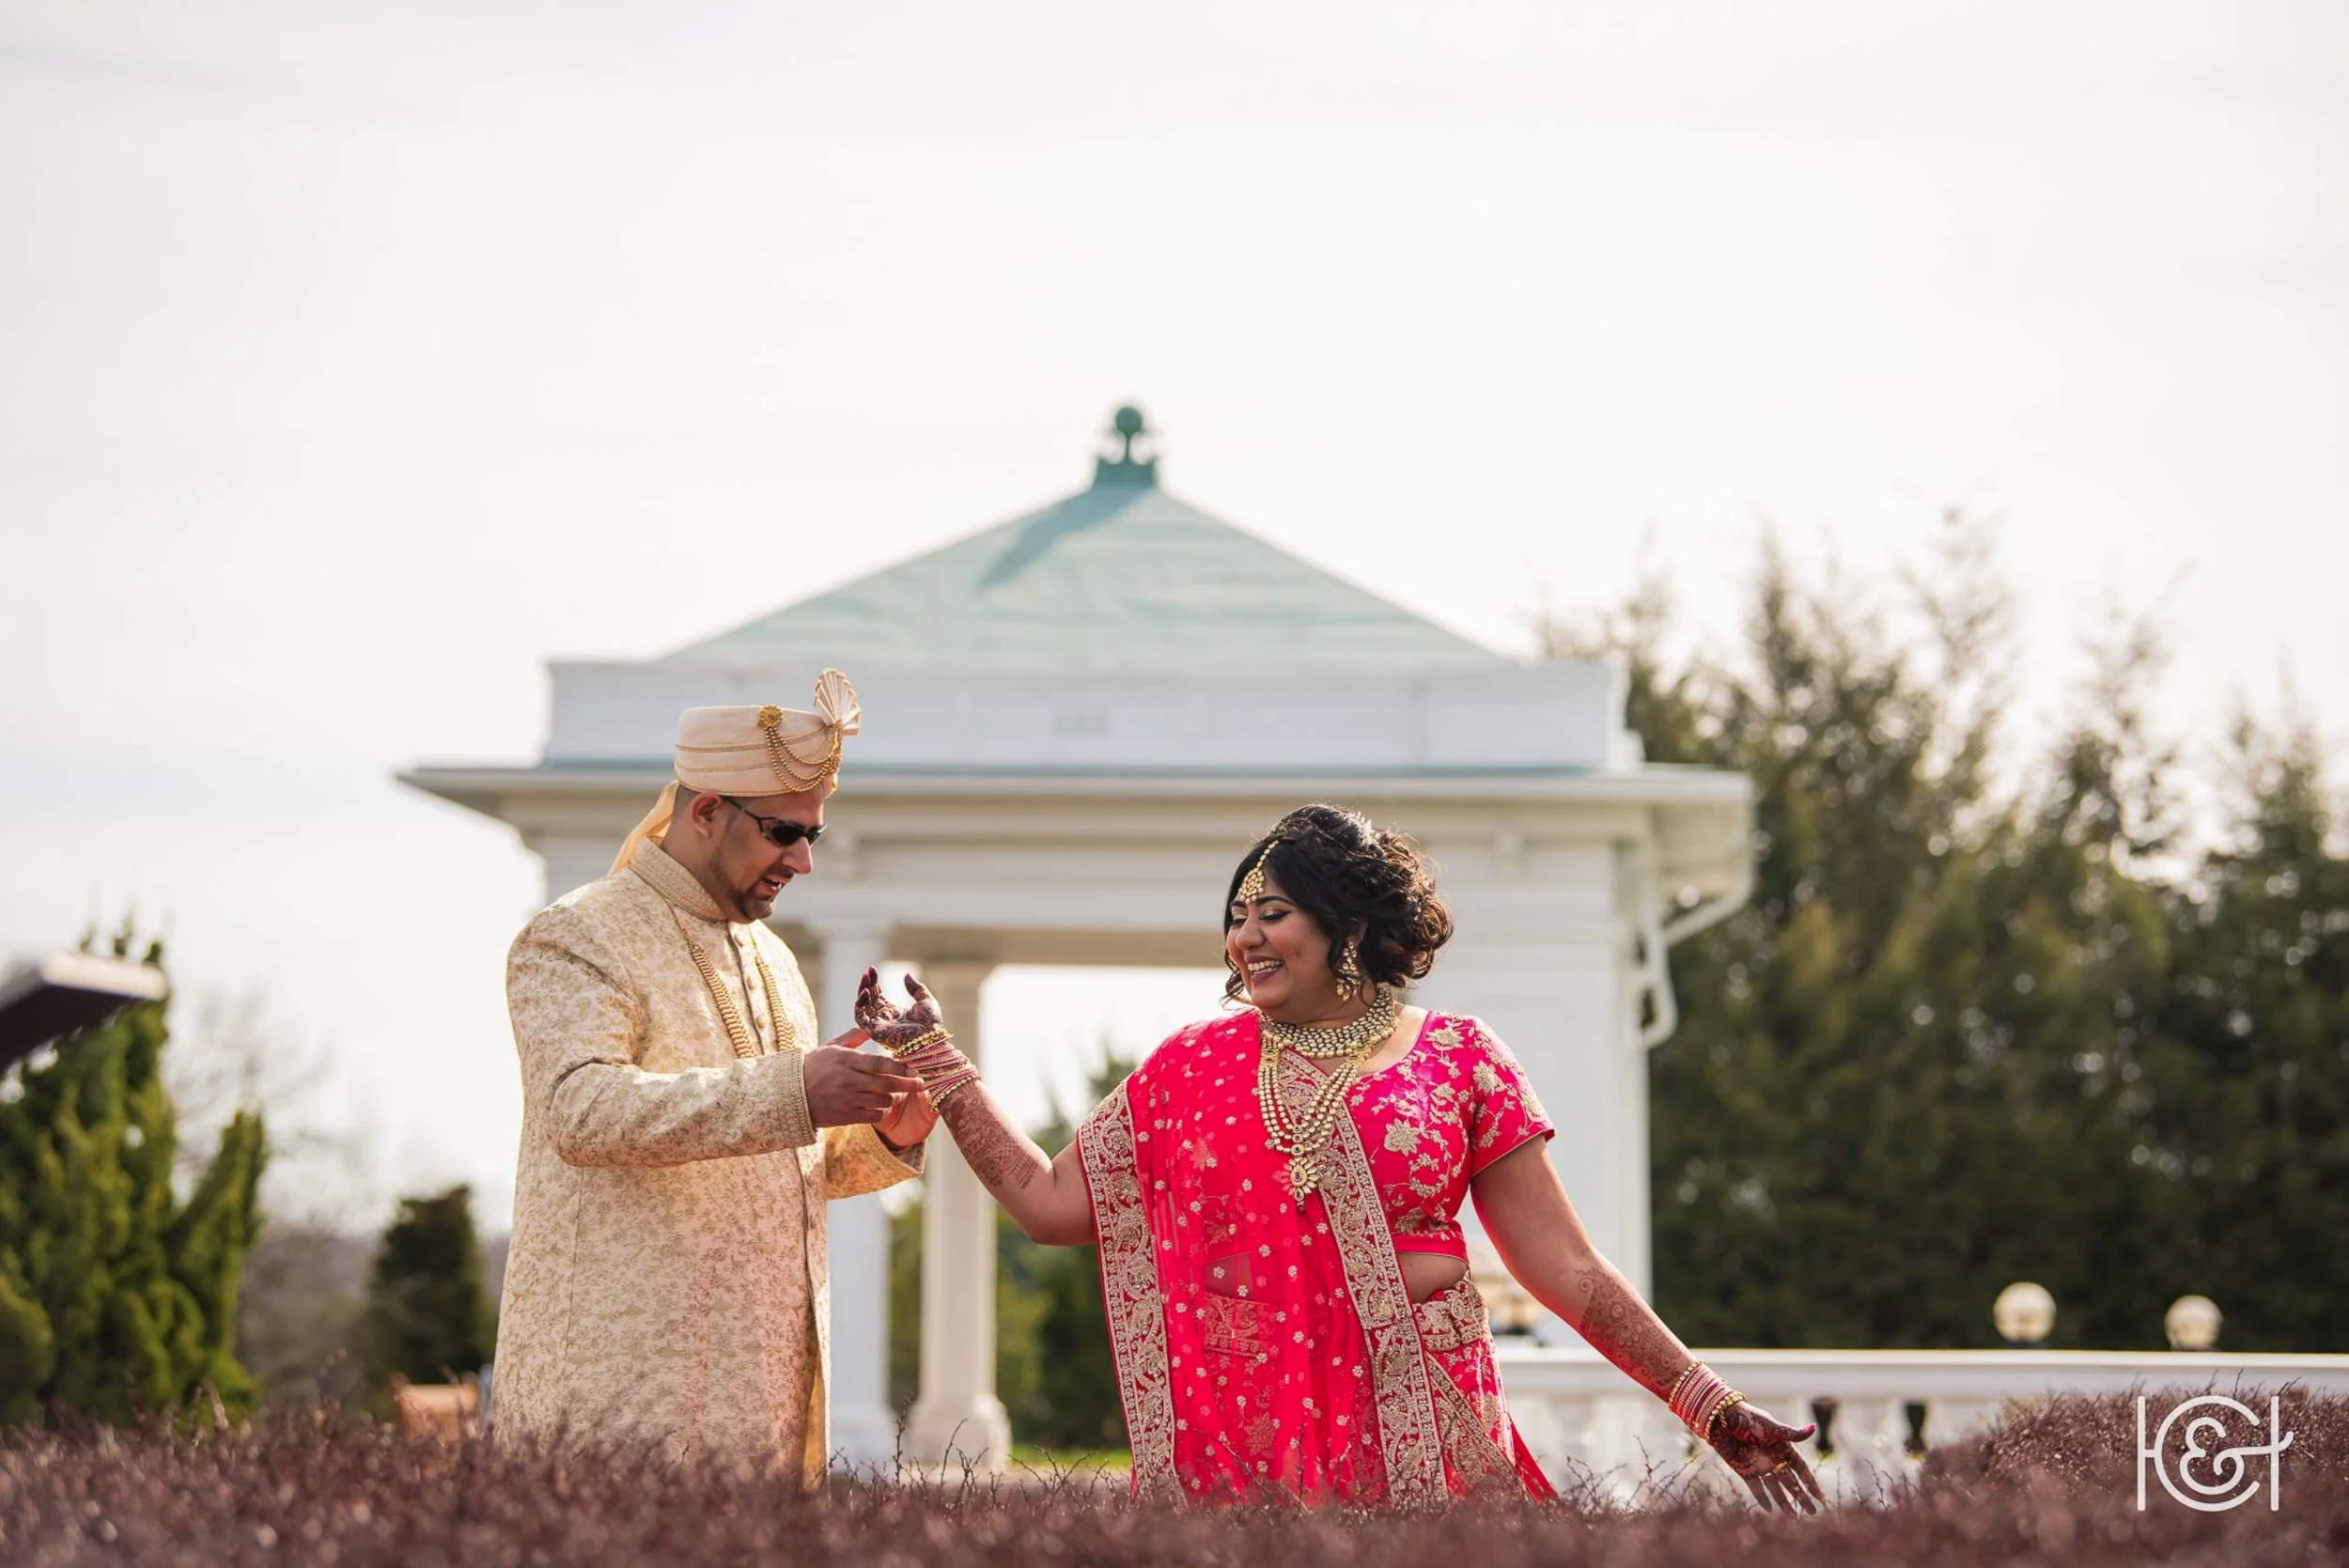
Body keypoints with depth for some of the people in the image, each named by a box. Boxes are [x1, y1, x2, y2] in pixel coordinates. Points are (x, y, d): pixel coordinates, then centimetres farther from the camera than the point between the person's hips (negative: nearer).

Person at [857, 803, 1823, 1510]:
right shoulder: (1192, 1070, 11)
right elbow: (1049, 1203, 11)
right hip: (1237, 1436, 2)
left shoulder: (1455, 1059, 5)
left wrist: (1708, 1405, -1)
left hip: (1415, 1424, -1)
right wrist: (933, 1057, 12)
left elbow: (1564, 1268, 4)